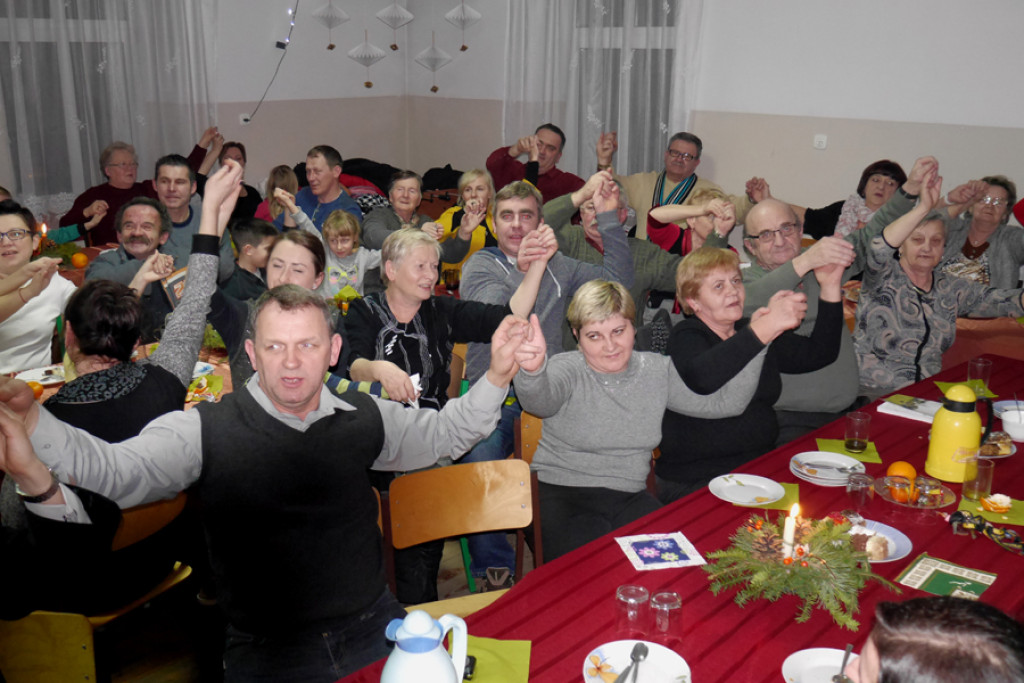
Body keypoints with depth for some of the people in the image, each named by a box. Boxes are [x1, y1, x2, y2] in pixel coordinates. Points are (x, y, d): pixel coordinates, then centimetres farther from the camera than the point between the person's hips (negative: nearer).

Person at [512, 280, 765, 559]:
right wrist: (532, 370, -54)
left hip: (631, 499, 4)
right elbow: (540, 399, -30)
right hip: (564, 496, -4)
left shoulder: (657, 371, 6)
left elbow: (726, 402, 3)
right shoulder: (568, 370, -7)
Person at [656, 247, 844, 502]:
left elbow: (820, 353, 14)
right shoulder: (686, 336, -8)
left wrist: (831, 288, 4)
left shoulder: (751, 330, 15)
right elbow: (701, 378, -33)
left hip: (760, 469, 7)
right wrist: (766, 326, -38)